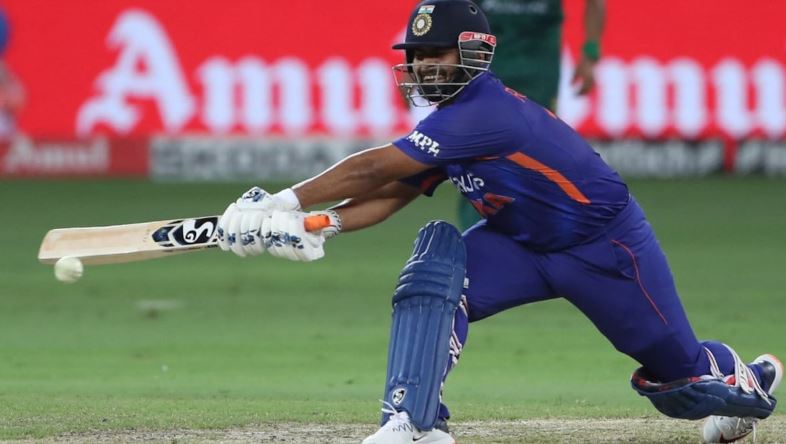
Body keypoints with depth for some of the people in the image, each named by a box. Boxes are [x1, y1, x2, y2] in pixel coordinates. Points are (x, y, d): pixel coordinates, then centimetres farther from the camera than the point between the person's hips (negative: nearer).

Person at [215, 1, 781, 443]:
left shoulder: (484, 113, -31)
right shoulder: (453, 120, -3)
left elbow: (374, 168, -33)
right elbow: (389, 195, -6)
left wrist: (285, 201, -31)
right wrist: (315, 225, -23)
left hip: (607, 244, -8)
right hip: (524, 247, 8)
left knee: (681, 376, 3)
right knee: (435, 264, -20)